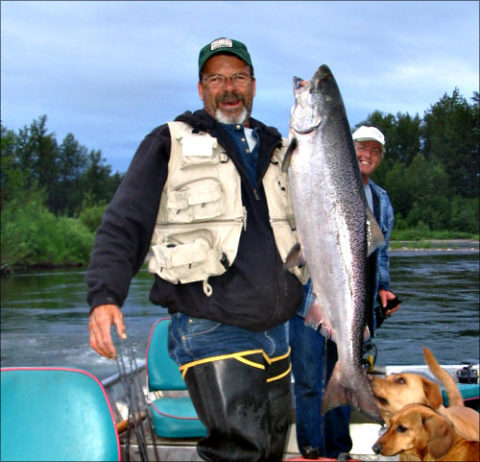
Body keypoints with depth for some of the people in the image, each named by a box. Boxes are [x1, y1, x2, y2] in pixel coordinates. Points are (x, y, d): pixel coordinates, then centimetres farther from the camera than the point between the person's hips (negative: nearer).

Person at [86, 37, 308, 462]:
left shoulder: (278, 150, 17)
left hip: (276, 332, 6)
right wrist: (104, 295, -18)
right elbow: (123, 224, -4)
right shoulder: (171, 144, 3)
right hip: (211, 329, -6)